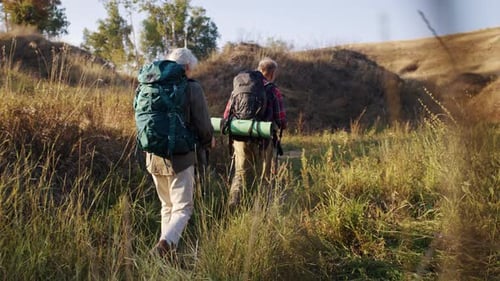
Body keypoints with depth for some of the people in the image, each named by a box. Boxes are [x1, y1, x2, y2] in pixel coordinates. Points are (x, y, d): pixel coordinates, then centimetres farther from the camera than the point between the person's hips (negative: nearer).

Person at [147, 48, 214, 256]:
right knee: (182, 208, 3)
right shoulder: (192, 88, -9)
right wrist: (209, 141, 12)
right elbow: (203, 125, -9)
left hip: (154, 157, 5)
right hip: (180, 157, -5)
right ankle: (166, 242, -19)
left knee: (167, 206, 20)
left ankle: (168, 250, 23)